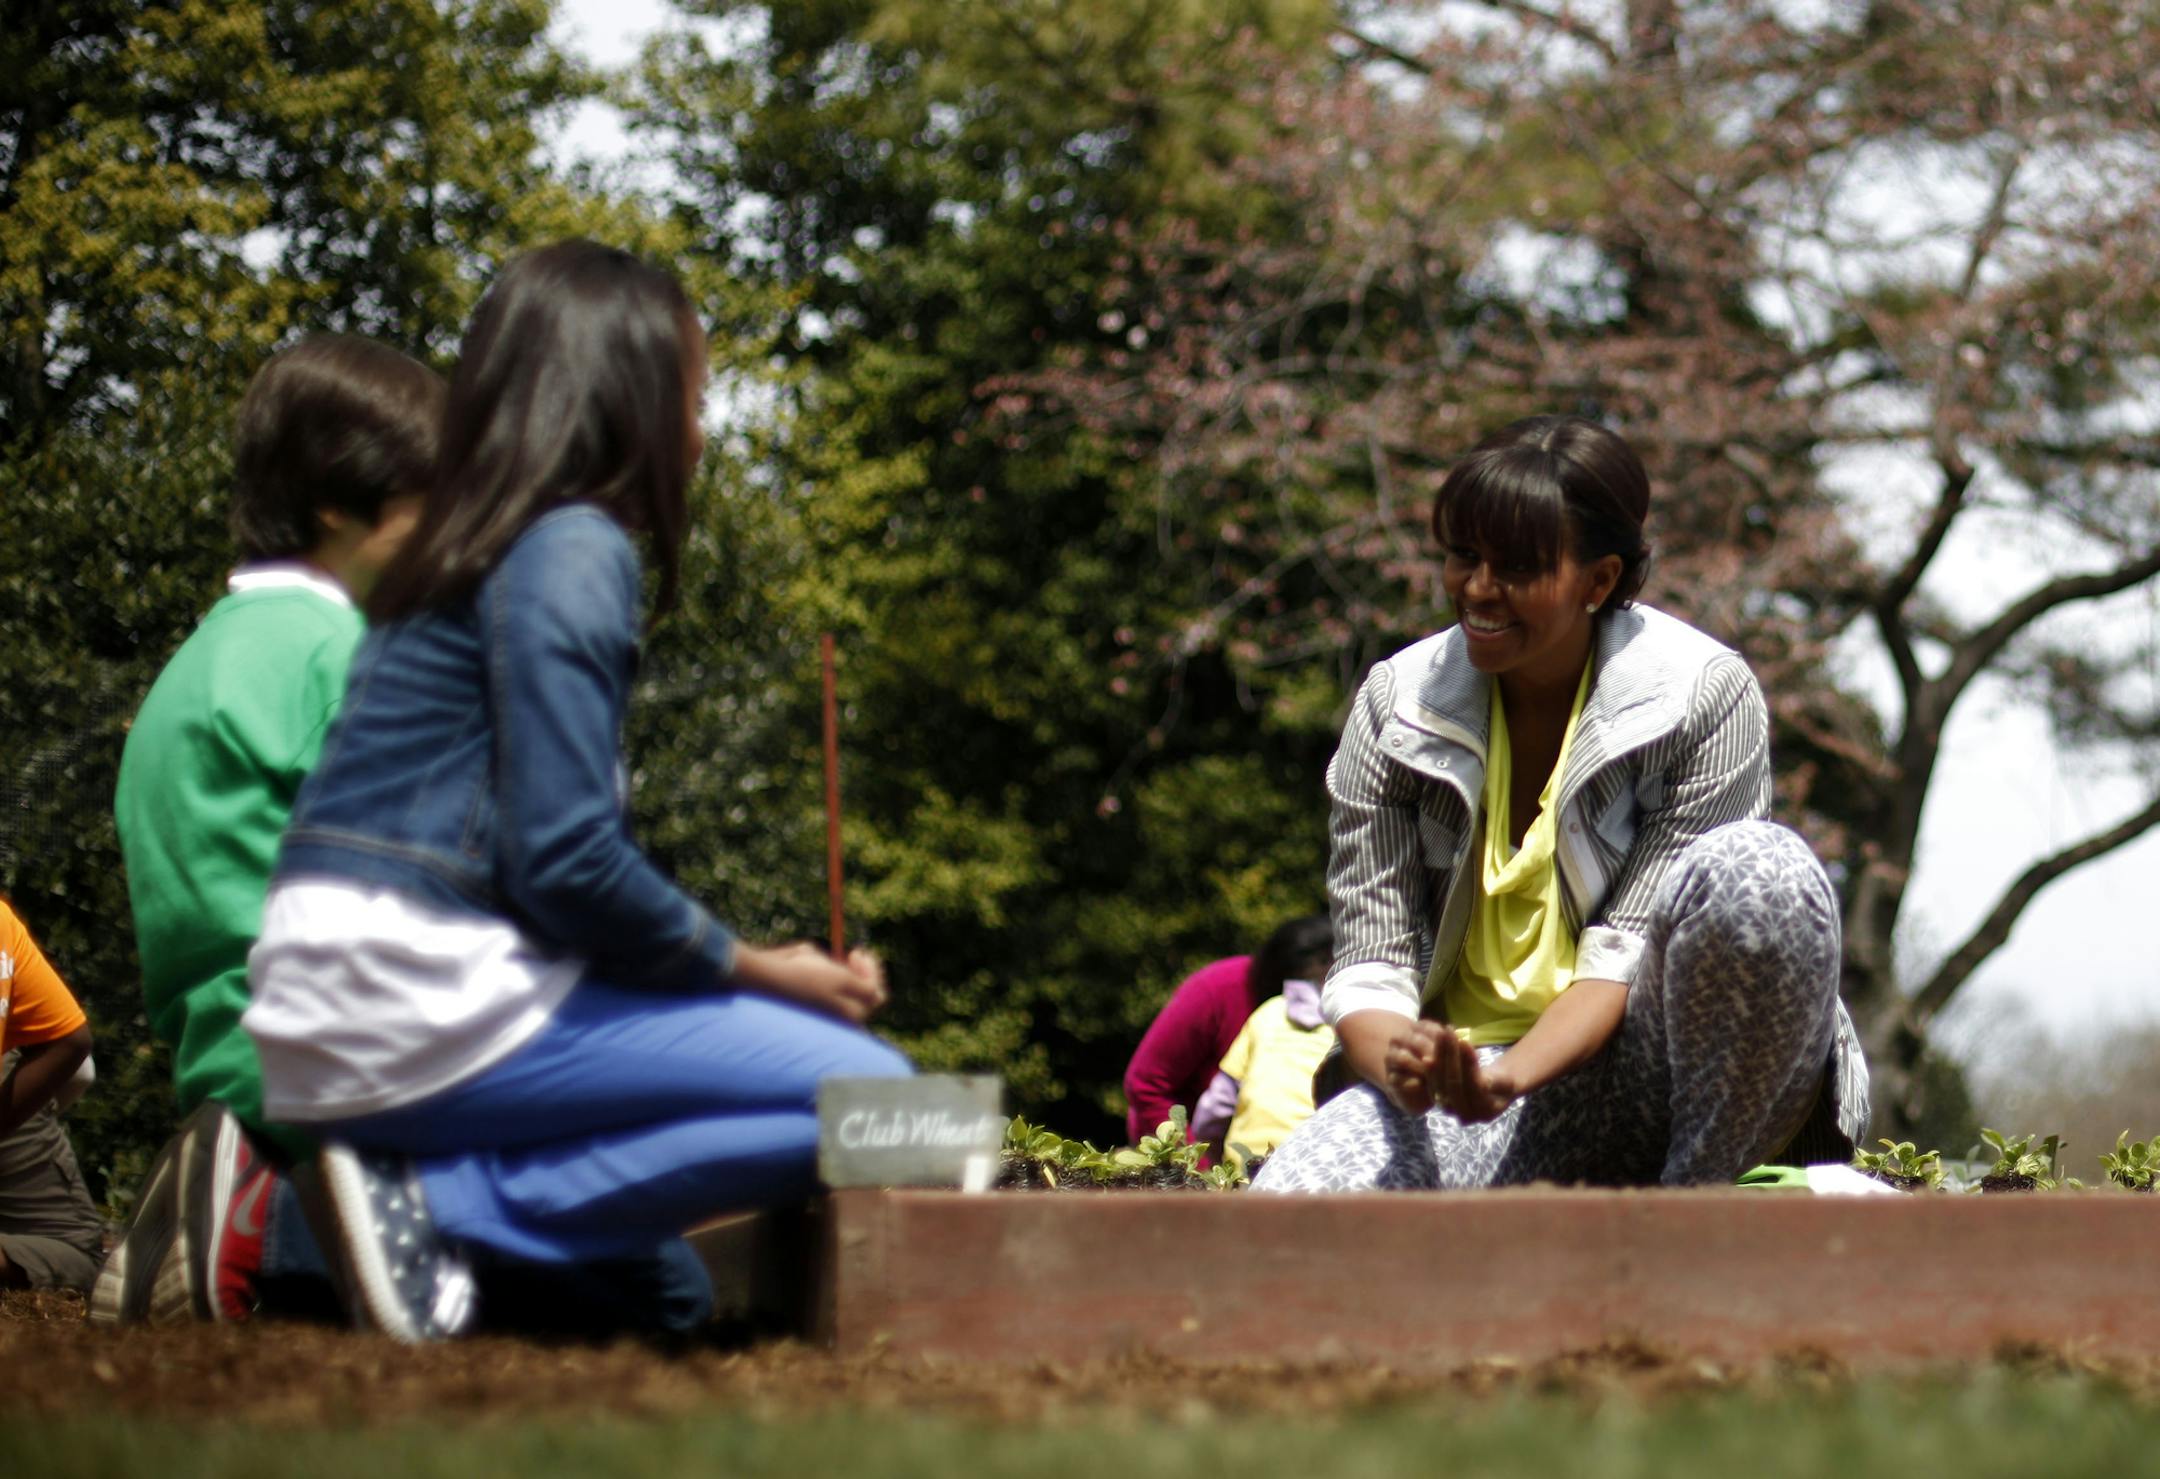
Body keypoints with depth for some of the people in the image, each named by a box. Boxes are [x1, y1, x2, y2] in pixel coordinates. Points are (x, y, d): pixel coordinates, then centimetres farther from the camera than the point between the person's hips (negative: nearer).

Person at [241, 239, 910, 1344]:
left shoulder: (472, 557, 20)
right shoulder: (576, 549, -8)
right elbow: (566, 858, -18)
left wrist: (725, 961, 10)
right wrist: (757, 971, -5)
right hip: (429, 1001, -10)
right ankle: (439, 1204, -15)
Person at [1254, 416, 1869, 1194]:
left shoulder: (1704, 694, -8)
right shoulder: (1395, 707, 1)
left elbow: (1629, 950, -14)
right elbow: (1369, 960, -3)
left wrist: (1513, 1075, -32)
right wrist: (1402, 1066, -28)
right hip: (1472, 1072, 2)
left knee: (1759, 873, -34)